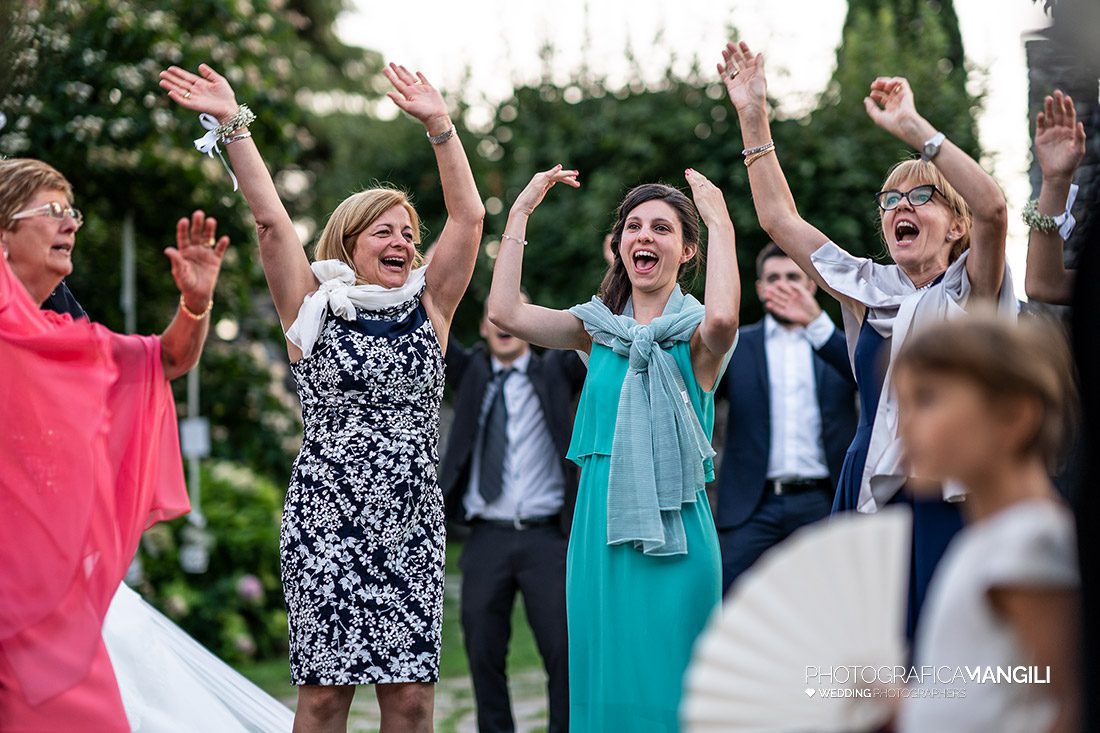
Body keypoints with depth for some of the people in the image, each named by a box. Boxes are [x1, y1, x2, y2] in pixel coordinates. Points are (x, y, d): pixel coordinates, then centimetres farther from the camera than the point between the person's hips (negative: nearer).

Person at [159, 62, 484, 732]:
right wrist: (234, 125, -9)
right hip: (327, 519, -3)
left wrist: (440, 124, -3)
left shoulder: (428, 309, 10)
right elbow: (271, 219, -3)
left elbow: (469, 216, 3)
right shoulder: (314, 309, 4)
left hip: (413, 524, 3)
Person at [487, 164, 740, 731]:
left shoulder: (696, 333, -1)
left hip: (674, 530, -4)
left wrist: (720, 222, -17)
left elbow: (721, 318, -27)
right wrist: (521, 211, -1)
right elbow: (505, 312, -4)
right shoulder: (599, 328, 10)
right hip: (600, 528, 4)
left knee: (667, 684, -1)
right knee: (603, 678, 7)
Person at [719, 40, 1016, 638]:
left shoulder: (970, 293, 1)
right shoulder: (869, 292, 14)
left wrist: (911, 128, -22)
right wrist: (753, 118, 11)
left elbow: (991, 207, -19)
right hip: (869, 497, 4)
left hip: (950, 505, -4)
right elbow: (780, 219, 15)